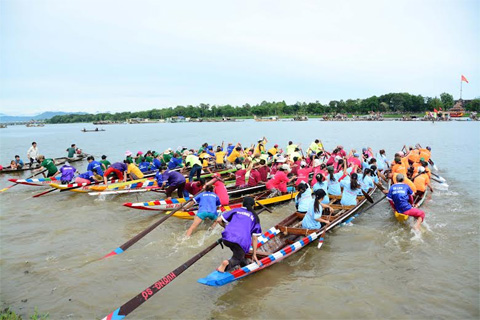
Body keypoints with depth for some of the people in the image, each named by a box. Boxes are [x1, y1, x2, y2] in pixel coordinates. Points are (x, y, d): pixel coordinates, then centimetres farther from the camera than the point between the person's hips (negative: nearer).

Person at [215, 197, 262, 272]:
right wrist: (254, 254, 23)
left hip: (226, 238, 3)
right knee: (237, 259, 13)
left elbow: (219, 220, 15)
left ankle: (243, 265, 23)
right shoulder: (255, 217, 22)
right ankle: (227, 263, -17)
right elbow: (254, 238, 18)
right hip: (241, 241, -3)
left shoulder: (235, 210, 22)